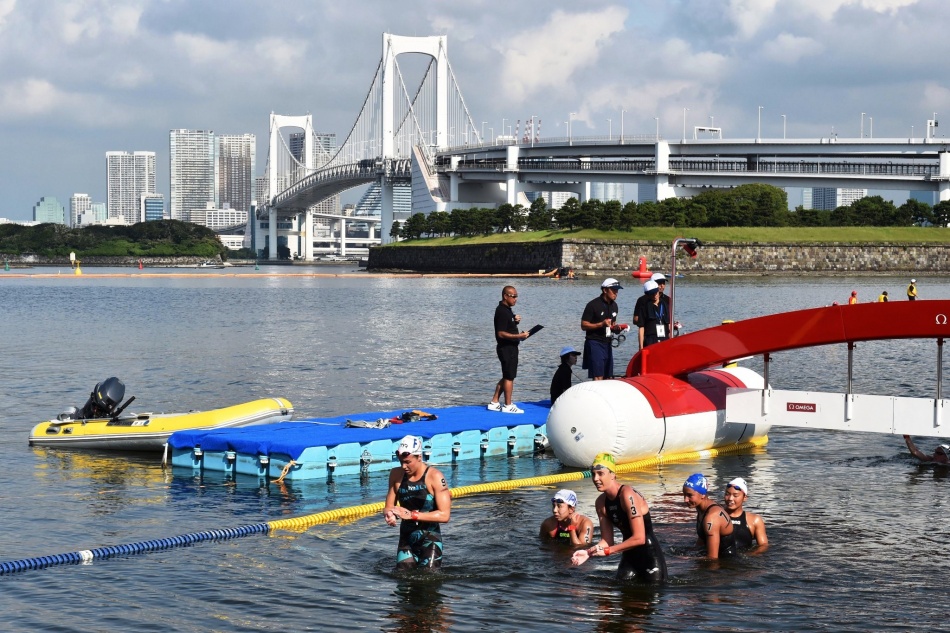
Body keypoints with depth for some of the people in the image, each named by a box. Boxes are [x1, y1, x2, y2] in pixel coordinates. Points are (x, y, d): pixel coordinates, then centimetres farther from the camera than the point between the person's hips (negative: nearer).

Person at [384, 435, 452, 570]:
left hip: (430, 539, -4)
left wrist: (412, 515, -25)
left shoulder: (435, 477, -14)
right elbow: (388, 508, 7)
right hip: (406, 538, 5)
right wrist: (389, 515, -19)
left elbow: (444, 515, -19)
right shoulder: (396, 475, 2)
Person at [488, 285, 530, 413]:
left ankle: (494, 403, 19)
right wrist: (519, 336, -25)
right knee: (509, 377, -3)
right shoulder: (502, 312, -19)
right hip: (506, 348, -10)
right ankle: (508, 406, 4)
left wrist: (515, 321, 7)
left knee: (506, 377, 15)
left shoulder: (507, 310, 13)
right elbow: (501, 333, -23)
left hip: (510, 347, 10)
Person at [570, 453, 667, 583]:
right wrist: (588, 552, -15)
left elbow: (639, 538, -26)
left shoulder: (627, 495, -23)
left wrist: (607, 551, -22)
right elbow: (607, 540, 3)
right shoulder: (601, 502, 2)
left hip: (650, 555, -7)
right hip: (629, 556, 7)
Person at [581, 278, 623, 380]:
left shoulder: (614, 306, 12)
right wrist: (601, 324, -22)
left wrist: (616, 328, 0)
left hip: (607, 344, 8)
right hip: (594, 343, -7)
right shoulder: (593, 305, -11)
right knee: (598, 377, -14)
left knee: (609, 378, 7)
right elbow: (583, 325, -11)